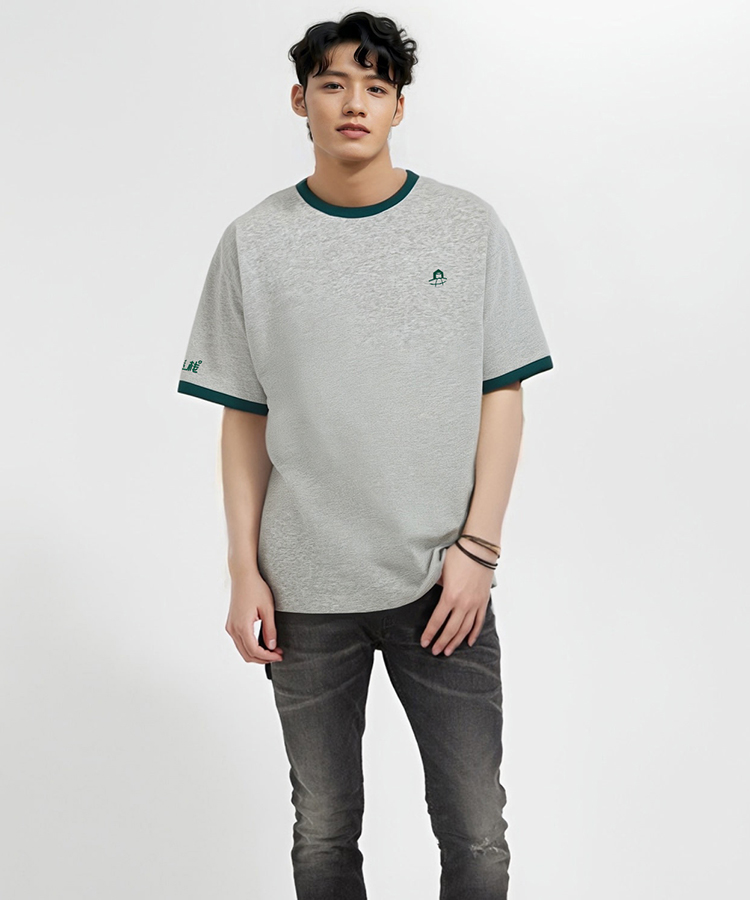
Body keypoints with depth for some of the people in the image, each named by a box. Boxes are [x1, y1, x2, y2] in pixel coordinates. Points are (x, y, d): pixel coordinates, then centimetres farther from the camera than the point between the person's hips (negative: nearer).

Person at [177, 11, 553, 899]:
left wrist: (476, 548, -6)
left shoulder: (469, 226, 2)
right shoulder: (253, 242, 3)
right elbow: (244, 419, 5)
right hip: (307, 592, 1)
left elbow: (502, 396, 1)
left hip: (443, 584, 0)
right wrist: (243, 570, -1)